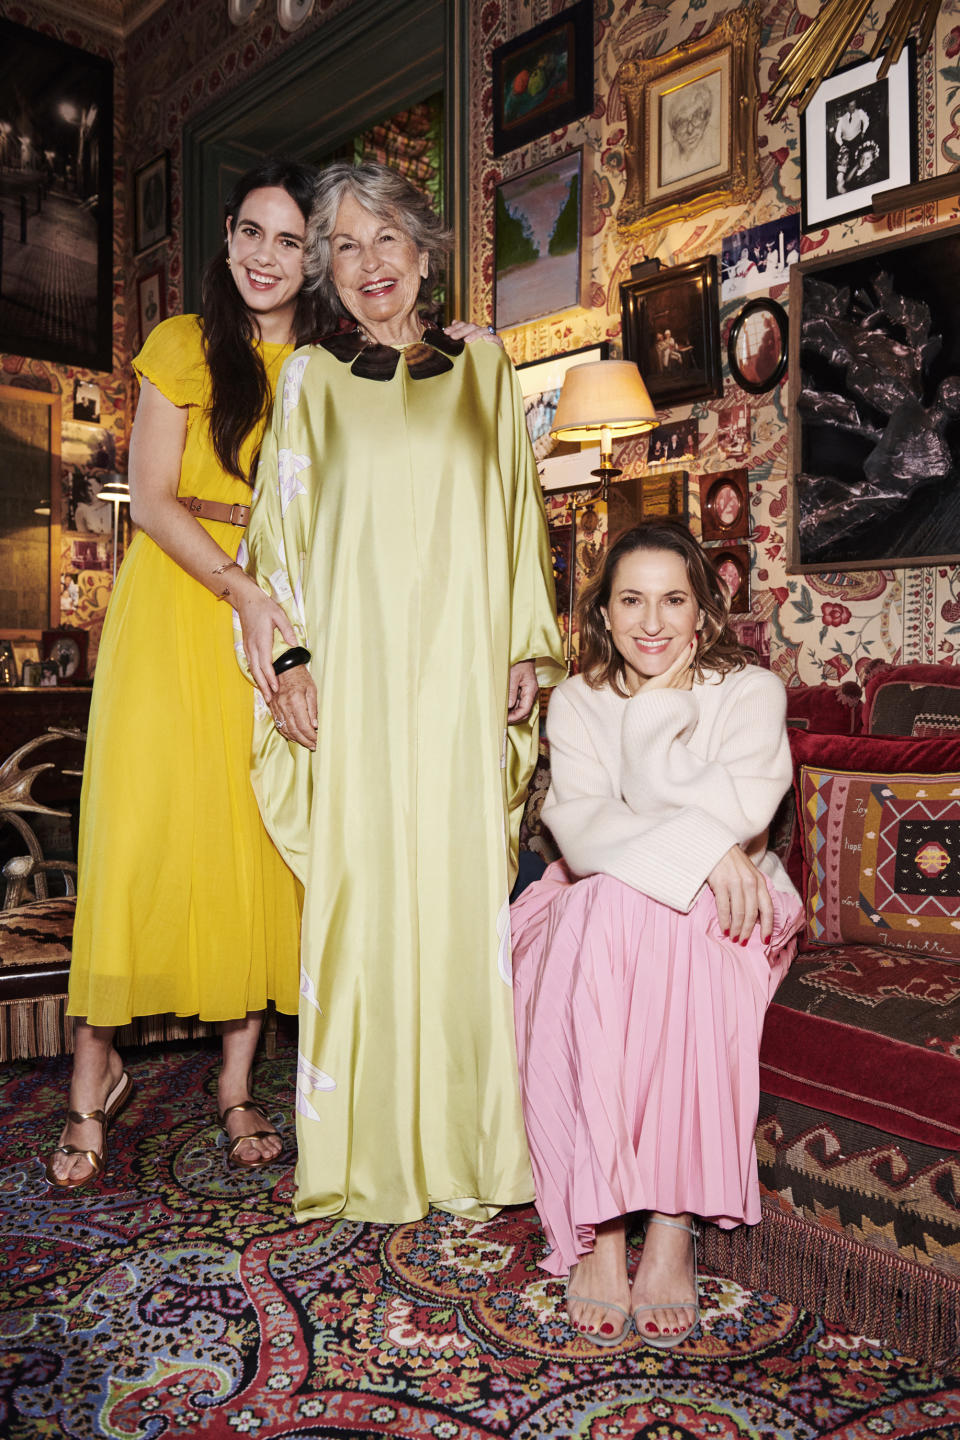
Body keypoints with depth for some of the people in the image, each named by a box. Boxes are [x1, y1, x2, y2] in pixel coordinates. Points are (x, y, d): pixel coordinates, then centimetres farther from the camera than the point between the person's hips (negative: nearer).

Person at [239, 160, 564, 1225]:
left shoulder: (483, 371, 15)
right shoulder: (310, 380, 12)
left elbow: (517, 519, 13)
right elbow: (279, 531, 7)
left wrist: (530, 648, 4)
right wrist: (288, 656, -5)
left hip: (464, 677, 1)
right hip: (354, 672, -1)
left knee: (465, 885, 0)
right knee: (360, 889, -2)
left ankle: (466, 1143, 14)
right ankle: (366, 1150, 11)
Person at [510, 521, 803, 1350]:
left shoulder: (751, 691, 1)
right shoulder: (577, 701, 5)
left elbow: (743, 808, -18)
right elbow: (581, 836, -12)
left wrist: (661, 697, -12)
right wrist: (701, 848, -26)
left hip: (724, 915, -1)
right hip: (596, 916, 1)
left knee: (664, 926, -35)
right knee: (600, 906, -34)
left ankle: (673, 1226, -28)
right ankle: (598, 1227, -28)